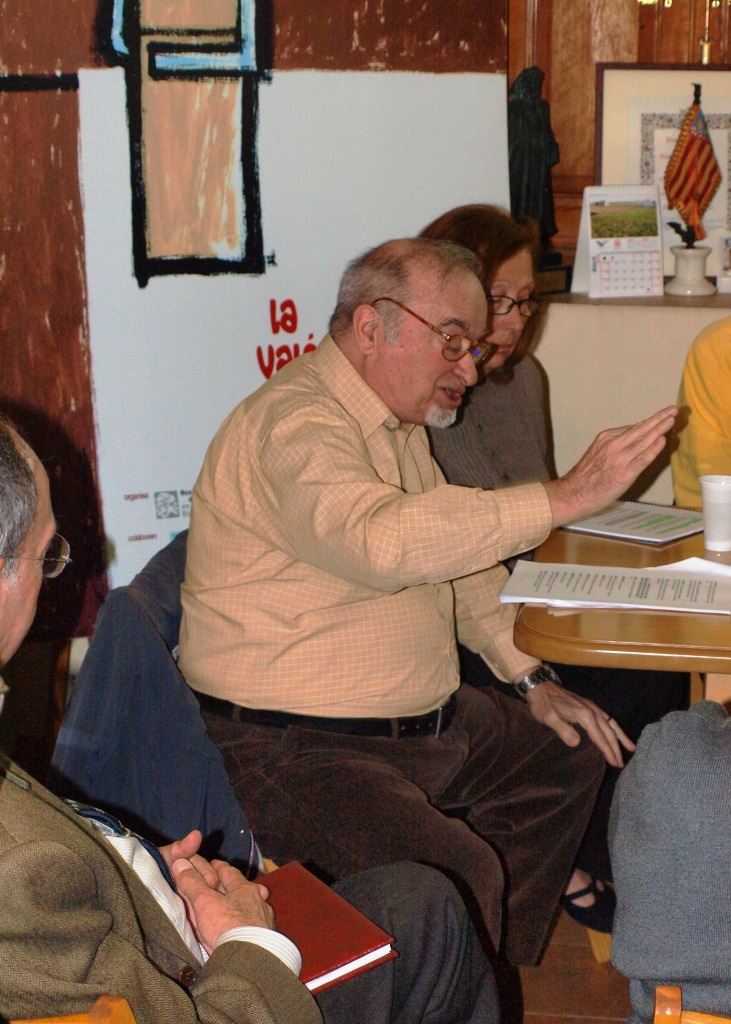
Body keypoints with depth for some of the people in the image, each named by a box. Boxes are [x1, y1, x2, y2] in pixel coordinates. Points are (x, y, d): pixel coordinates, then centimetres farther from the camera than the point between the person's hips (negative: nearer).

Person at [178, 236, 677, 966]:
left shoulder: (397, 420, 14)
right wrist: (565, 497, -34)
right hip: (294, 748, -10)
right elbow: (385, 541, -38)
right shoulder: (294, 426, -19)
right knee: (457, 871, -31)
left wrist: (532, 677, 14)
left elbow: (453, 553, 23)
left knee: (568, 756, 18)